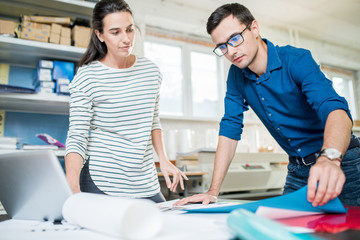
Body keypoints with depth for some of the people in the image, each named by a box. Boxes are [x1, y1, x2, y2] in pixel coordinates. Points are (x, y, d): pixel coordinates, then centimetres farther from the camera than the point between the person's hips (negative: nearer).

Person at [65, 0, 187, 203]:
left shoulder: (151, 71, 4)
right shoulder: (86, 78, -10)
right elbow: (76, 138, -13)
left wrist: (164, 160, 6)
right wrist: (74, 192, -27)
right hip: (101, 183, -4)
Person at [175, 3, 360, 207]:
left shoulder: (297, 60, -19)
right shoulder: (236, 75, -2)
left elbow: (334, 108, -33)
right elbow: (230, 128, -3)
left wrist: (330, 158, -55)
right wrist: (213, 191, -10)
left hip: (342, 162, -4)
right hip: (297, 169, 5)